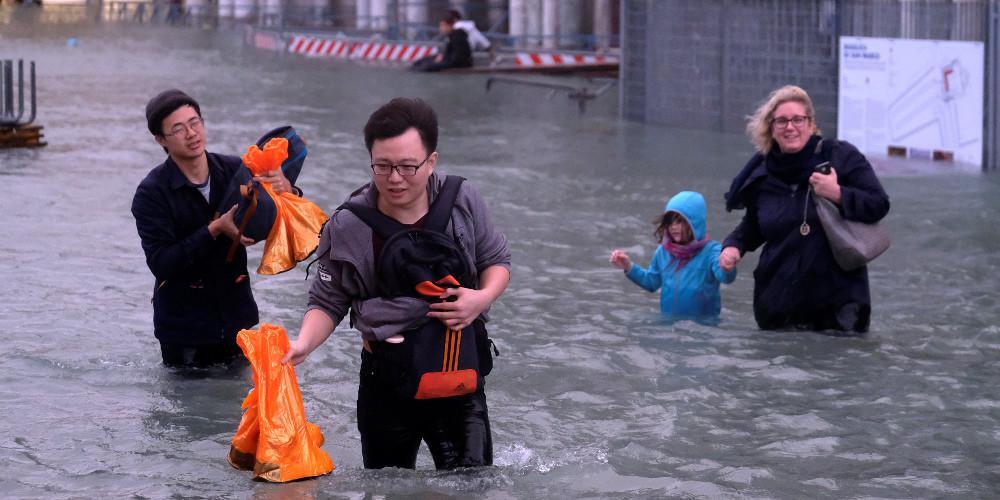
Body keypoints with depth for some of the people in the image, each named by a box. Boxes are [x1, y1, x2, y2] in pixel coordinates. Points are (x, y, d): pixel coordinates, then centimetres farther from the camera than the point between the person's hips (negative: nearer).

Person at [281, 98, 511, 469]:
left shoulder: (462, 203, -5)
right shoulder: (348, 227, -9)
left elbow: (496, 261, 10)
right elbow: (328, 303, 0)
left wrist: (483, 297, -12)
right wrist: (303, 345, -20)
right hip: (386, 379, 0)